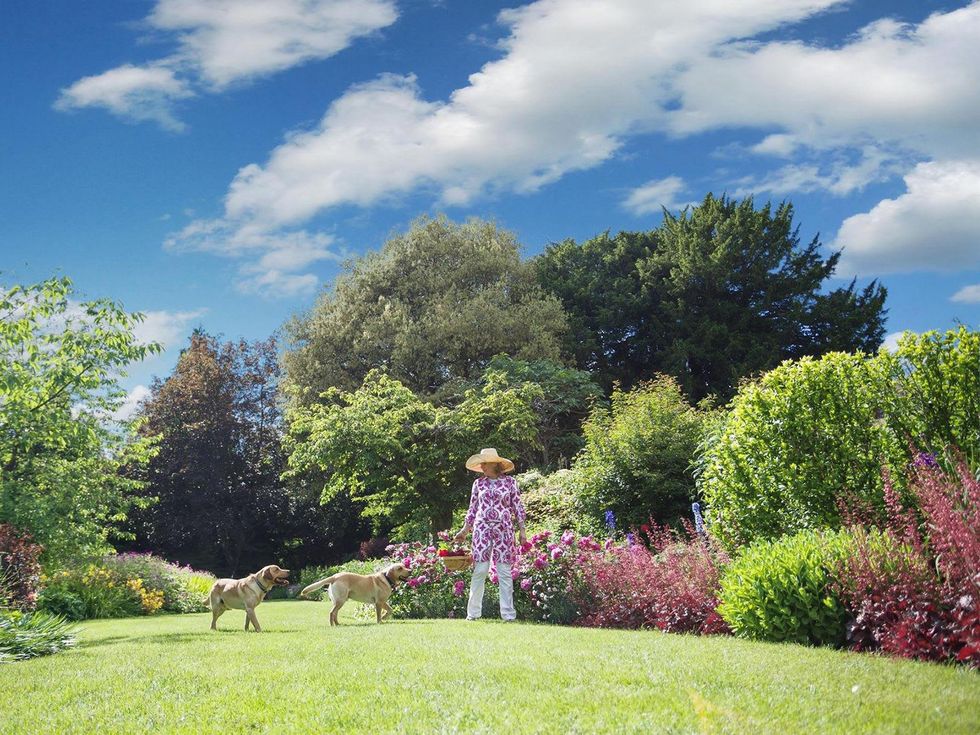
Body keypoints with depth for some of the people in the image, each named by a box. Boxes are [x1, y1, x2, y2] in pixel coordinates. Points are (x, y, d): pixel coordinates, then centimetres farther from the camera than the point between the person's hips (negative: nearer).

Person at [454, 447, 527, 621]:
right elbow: (472, 509, 14)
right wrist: (464, 531, 11)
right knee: (480, 570, -3)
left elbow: (517, 507, 7)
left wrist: (522, 530, 2)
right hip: (482, 529, 1)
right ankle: (473, 612, 2)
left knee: (505, 572, -1)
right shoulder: (478, 483, 9)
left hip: (504, 530, -1)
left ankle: (508, 613, 3)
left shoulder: (510, 482, 5)